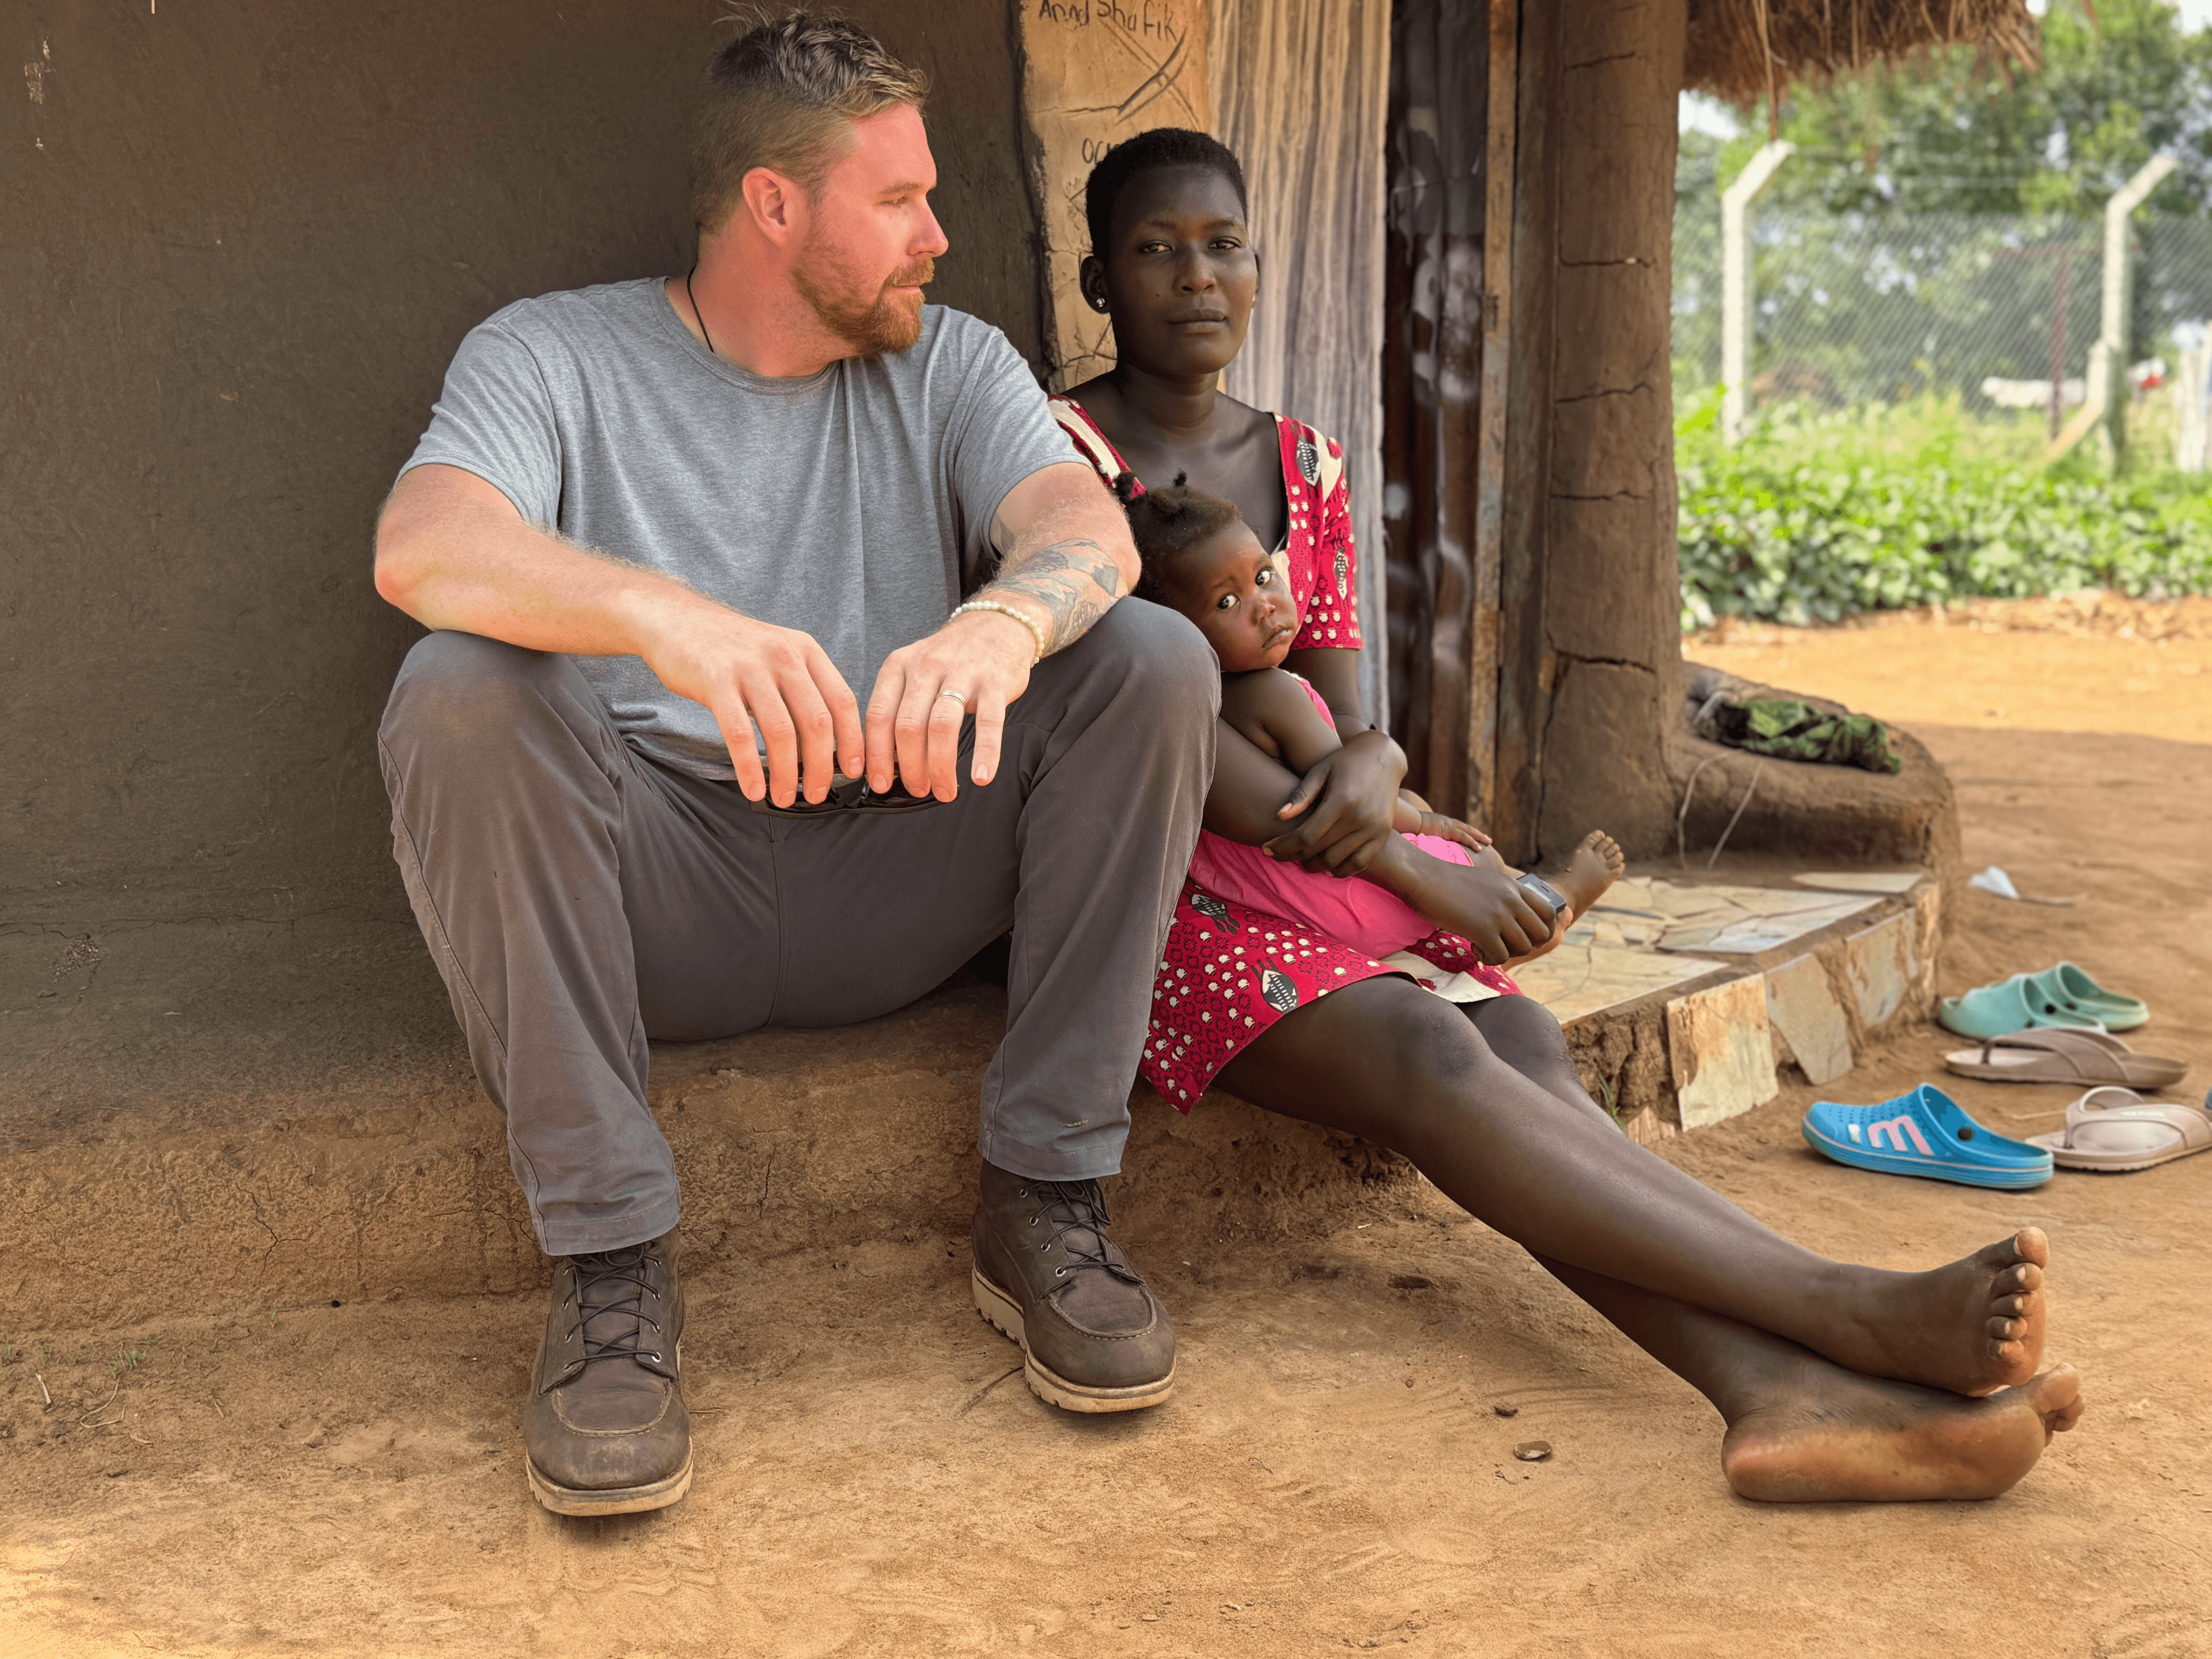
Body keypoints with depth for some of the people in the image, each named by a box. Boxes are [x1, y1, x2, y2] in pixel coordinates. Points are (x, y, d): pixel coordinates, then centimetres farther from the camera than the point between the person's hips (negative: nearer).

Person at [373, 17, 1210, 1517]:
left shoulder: (951, 364, 11)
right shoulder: (552, 355, 1)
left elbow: (1089, 526, -10)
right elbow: (420, 548, -21)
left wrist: (1004, 620, -37)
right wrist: (670, 619, -42)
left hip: (894, 882, 2)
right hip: (648, 896, -2)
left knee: (1154, 659, -17)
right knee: (459, 691, -29)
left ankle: (1044, 1200, -14)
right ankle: (612, 1260, -24)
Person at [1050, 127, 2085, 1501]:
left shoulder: (1307, 470, 16)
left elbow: (1339, 716, 11)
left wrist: (1371, 766, -17)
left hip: (1304, 863, 6)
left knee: (1520, 1042, -25)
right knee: (1429, 1052, -31)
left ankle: (1783, 1389, -46)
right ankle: (1861, 1311, -42)